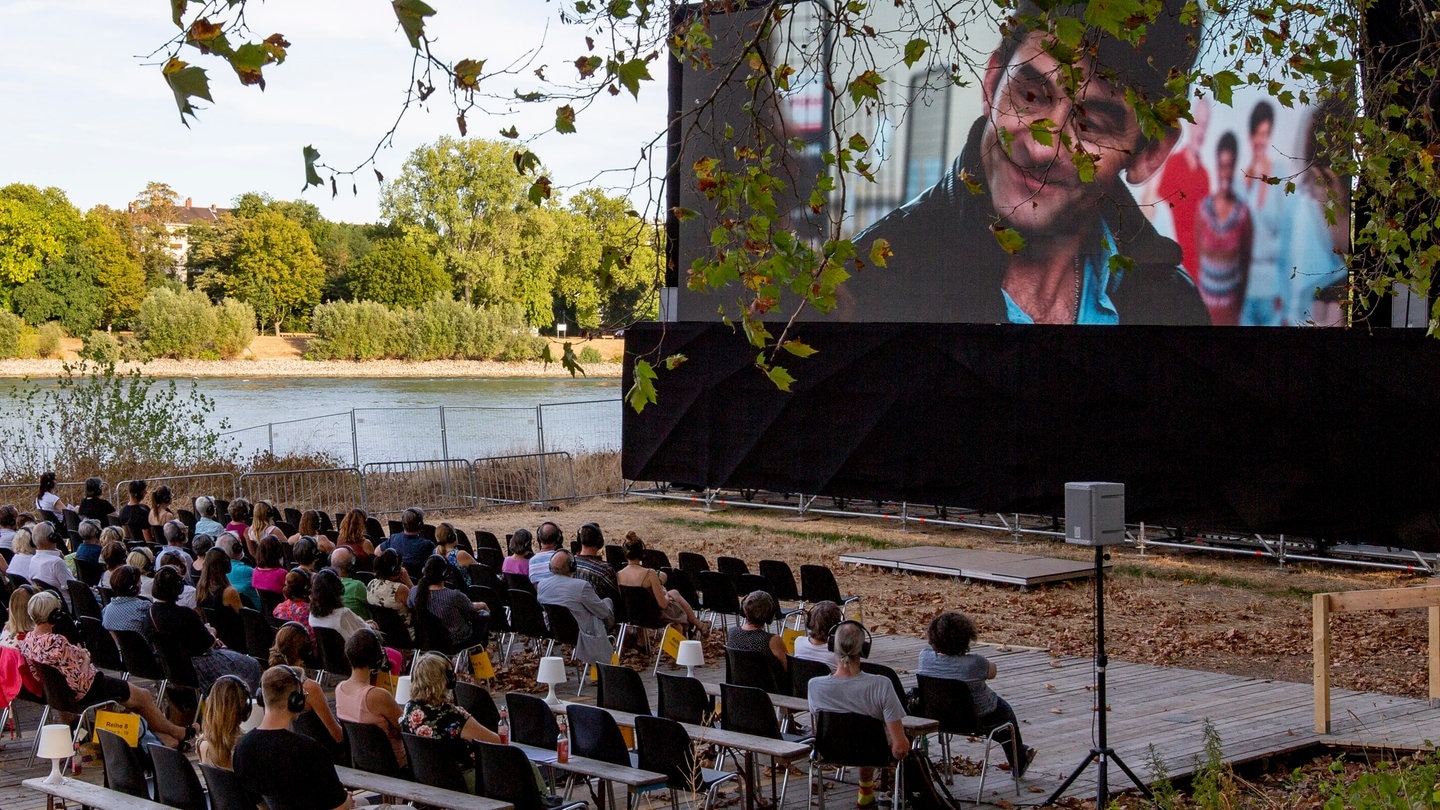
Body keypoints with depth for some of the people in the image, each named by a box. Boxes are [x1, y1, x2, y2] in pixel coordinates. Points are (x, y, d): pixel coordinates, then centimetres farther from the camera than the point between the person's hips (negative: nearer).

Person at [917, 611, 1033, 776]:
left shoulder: (925, 656, -21)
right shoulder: (974, 663, -33)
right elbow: (992, 671, -10)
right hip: (977, 719, -5)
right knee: (1004, 710, 29)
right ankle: (1018, 764, 47)